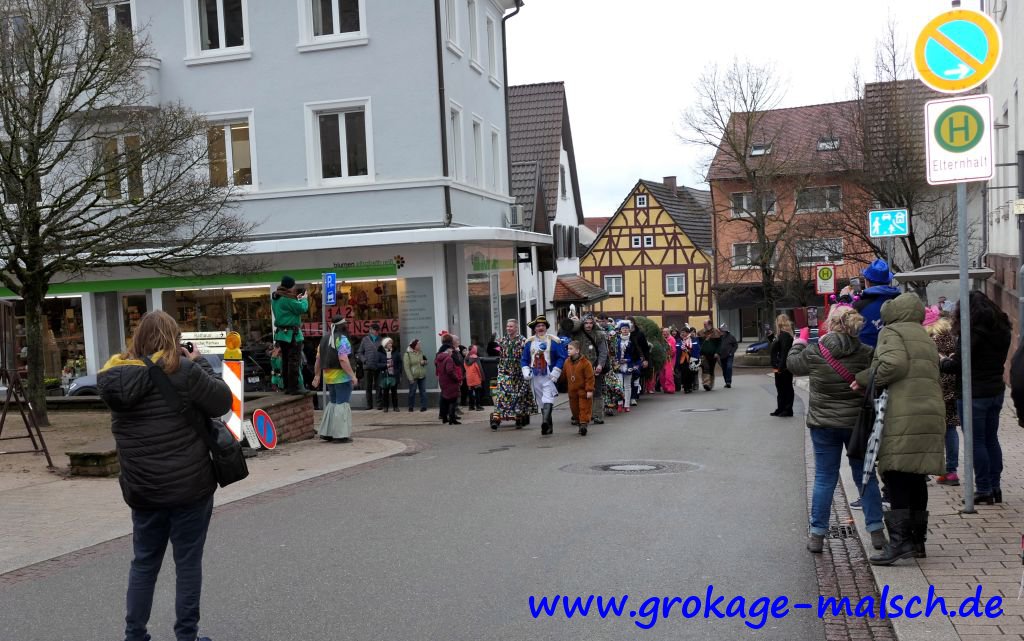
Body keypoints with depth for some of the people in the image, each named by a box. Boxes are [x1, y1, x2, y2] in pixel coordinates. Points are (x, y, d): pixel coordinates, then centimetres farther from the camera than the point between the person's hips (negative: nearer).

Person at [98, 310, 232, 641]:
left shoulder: (117, 377, 0)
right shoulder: (181, 370, -15)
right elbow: (223, 402, -8)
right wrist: (199, 361, 2)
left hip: (142, 489, 4)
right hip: (189, 486, -4)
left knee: (144, 562, 17)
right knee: (188, 563, 7)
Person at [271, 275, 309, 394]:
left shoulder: (275, 298, 11)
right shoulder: (288, 298, -19)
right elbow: (302, 308, -20)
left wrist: (297, 299, 11)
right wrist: (304, 299, -2)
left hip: (281, 333, 9)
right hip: (292, 334, -9)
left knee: (285, 361, 13)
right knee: (294, 361, -6)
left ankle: (287, 387, 16)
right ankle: (294, 388, -7)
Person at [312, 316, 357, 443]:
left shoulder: (325, 339, 12)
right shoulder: (342, 339, -13)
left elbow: (318, 359, 12)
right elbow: (343, 359, -23)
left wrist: (317, 375, 18)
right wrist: (352, 375, -22)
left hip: (328, 376, 8)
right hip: (342, 376, -8)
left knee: (333, 403, 18)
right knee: (342, 404, -3)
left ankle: (327, 433, 16)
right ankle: (340, 435, -3)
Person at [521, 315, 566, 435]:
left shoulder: (554, 341, -1)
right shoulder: (529, 342, 10)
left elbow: (562, 357, -4)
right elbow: (524, 360, 14)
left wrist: (555, 372, -12)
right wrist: (526, 371, -3)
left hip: (549, 376, -5)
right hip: (535, 377, 5)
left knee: (547, 400, -19)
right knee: (542, 403, 9)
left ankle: (545, 421, -35)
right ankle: (548, 427, 17)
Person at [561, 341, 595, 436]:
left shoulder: (585, 362, -15)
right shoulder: (567, 362, 3)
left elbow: (590, 377, -14)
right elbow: (564, 375, 14)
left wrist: (589, 390, -16)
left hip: (583, 391, -6)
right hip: (572, 391, 6)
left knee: (584, 408, -4)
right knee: (575, 408, 12)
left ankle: (584, 423, -4)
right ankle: (579, 421, 27)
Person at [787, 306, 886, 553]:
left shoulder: (814, 353, -11)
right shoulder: (867, 354, -10)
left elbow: (792, 363, 7)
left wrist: (800, 340, 23)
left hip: (824, 425, 0)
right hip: (858, 424, 0)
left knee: (824, 479, 7)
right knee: (865, 476, 13)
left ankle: (817, 535, 11)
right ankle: (876, 531, 16)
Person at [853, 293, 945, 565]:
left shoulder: (892, 332, 1)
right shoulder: (926, 338, 27)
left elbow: (894, 364, -17)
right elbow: (930, 376, 21)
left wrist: (863, 379, -5)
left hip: (904, 417, -8)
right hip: (932, 413, 8)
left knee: (896, 477, -9)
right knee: (916, 478, 14)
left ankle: (900, 540, -14)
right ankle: (917, 538, 20)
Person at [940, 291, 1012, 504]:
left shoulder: (972, 332, -17)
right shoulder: (1002, 330, 7)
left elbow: (957, 366, -18)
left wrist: (945, 361, 4)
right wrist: (955, 360, 15)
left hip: (973, 394, -8)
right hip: (996, 390, 8)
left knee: (977, 442, 0)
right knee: (992, 439, 15)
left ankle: (984, 490, 3)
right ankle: (995, 487, 20)